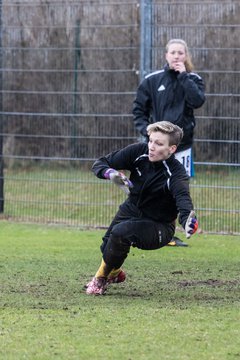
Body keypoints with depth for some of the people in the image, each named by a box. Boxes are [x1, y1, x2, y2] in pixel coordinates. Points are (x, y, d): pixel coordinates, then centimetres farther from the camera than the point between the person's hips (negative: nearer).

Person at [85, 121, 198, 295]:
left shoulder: (176, 173, -27)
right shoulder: (138, 151, -16)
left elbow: (183, 197, -47)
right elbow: (100, 164, -10)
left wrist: (188, 218, -70)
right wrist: (110, 173, -34)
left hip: (159, 228, -5)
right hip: (130, 211, 5)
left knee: (120, 233, -29)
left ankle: (102, 277, -1)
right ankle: (115, 273, 37)